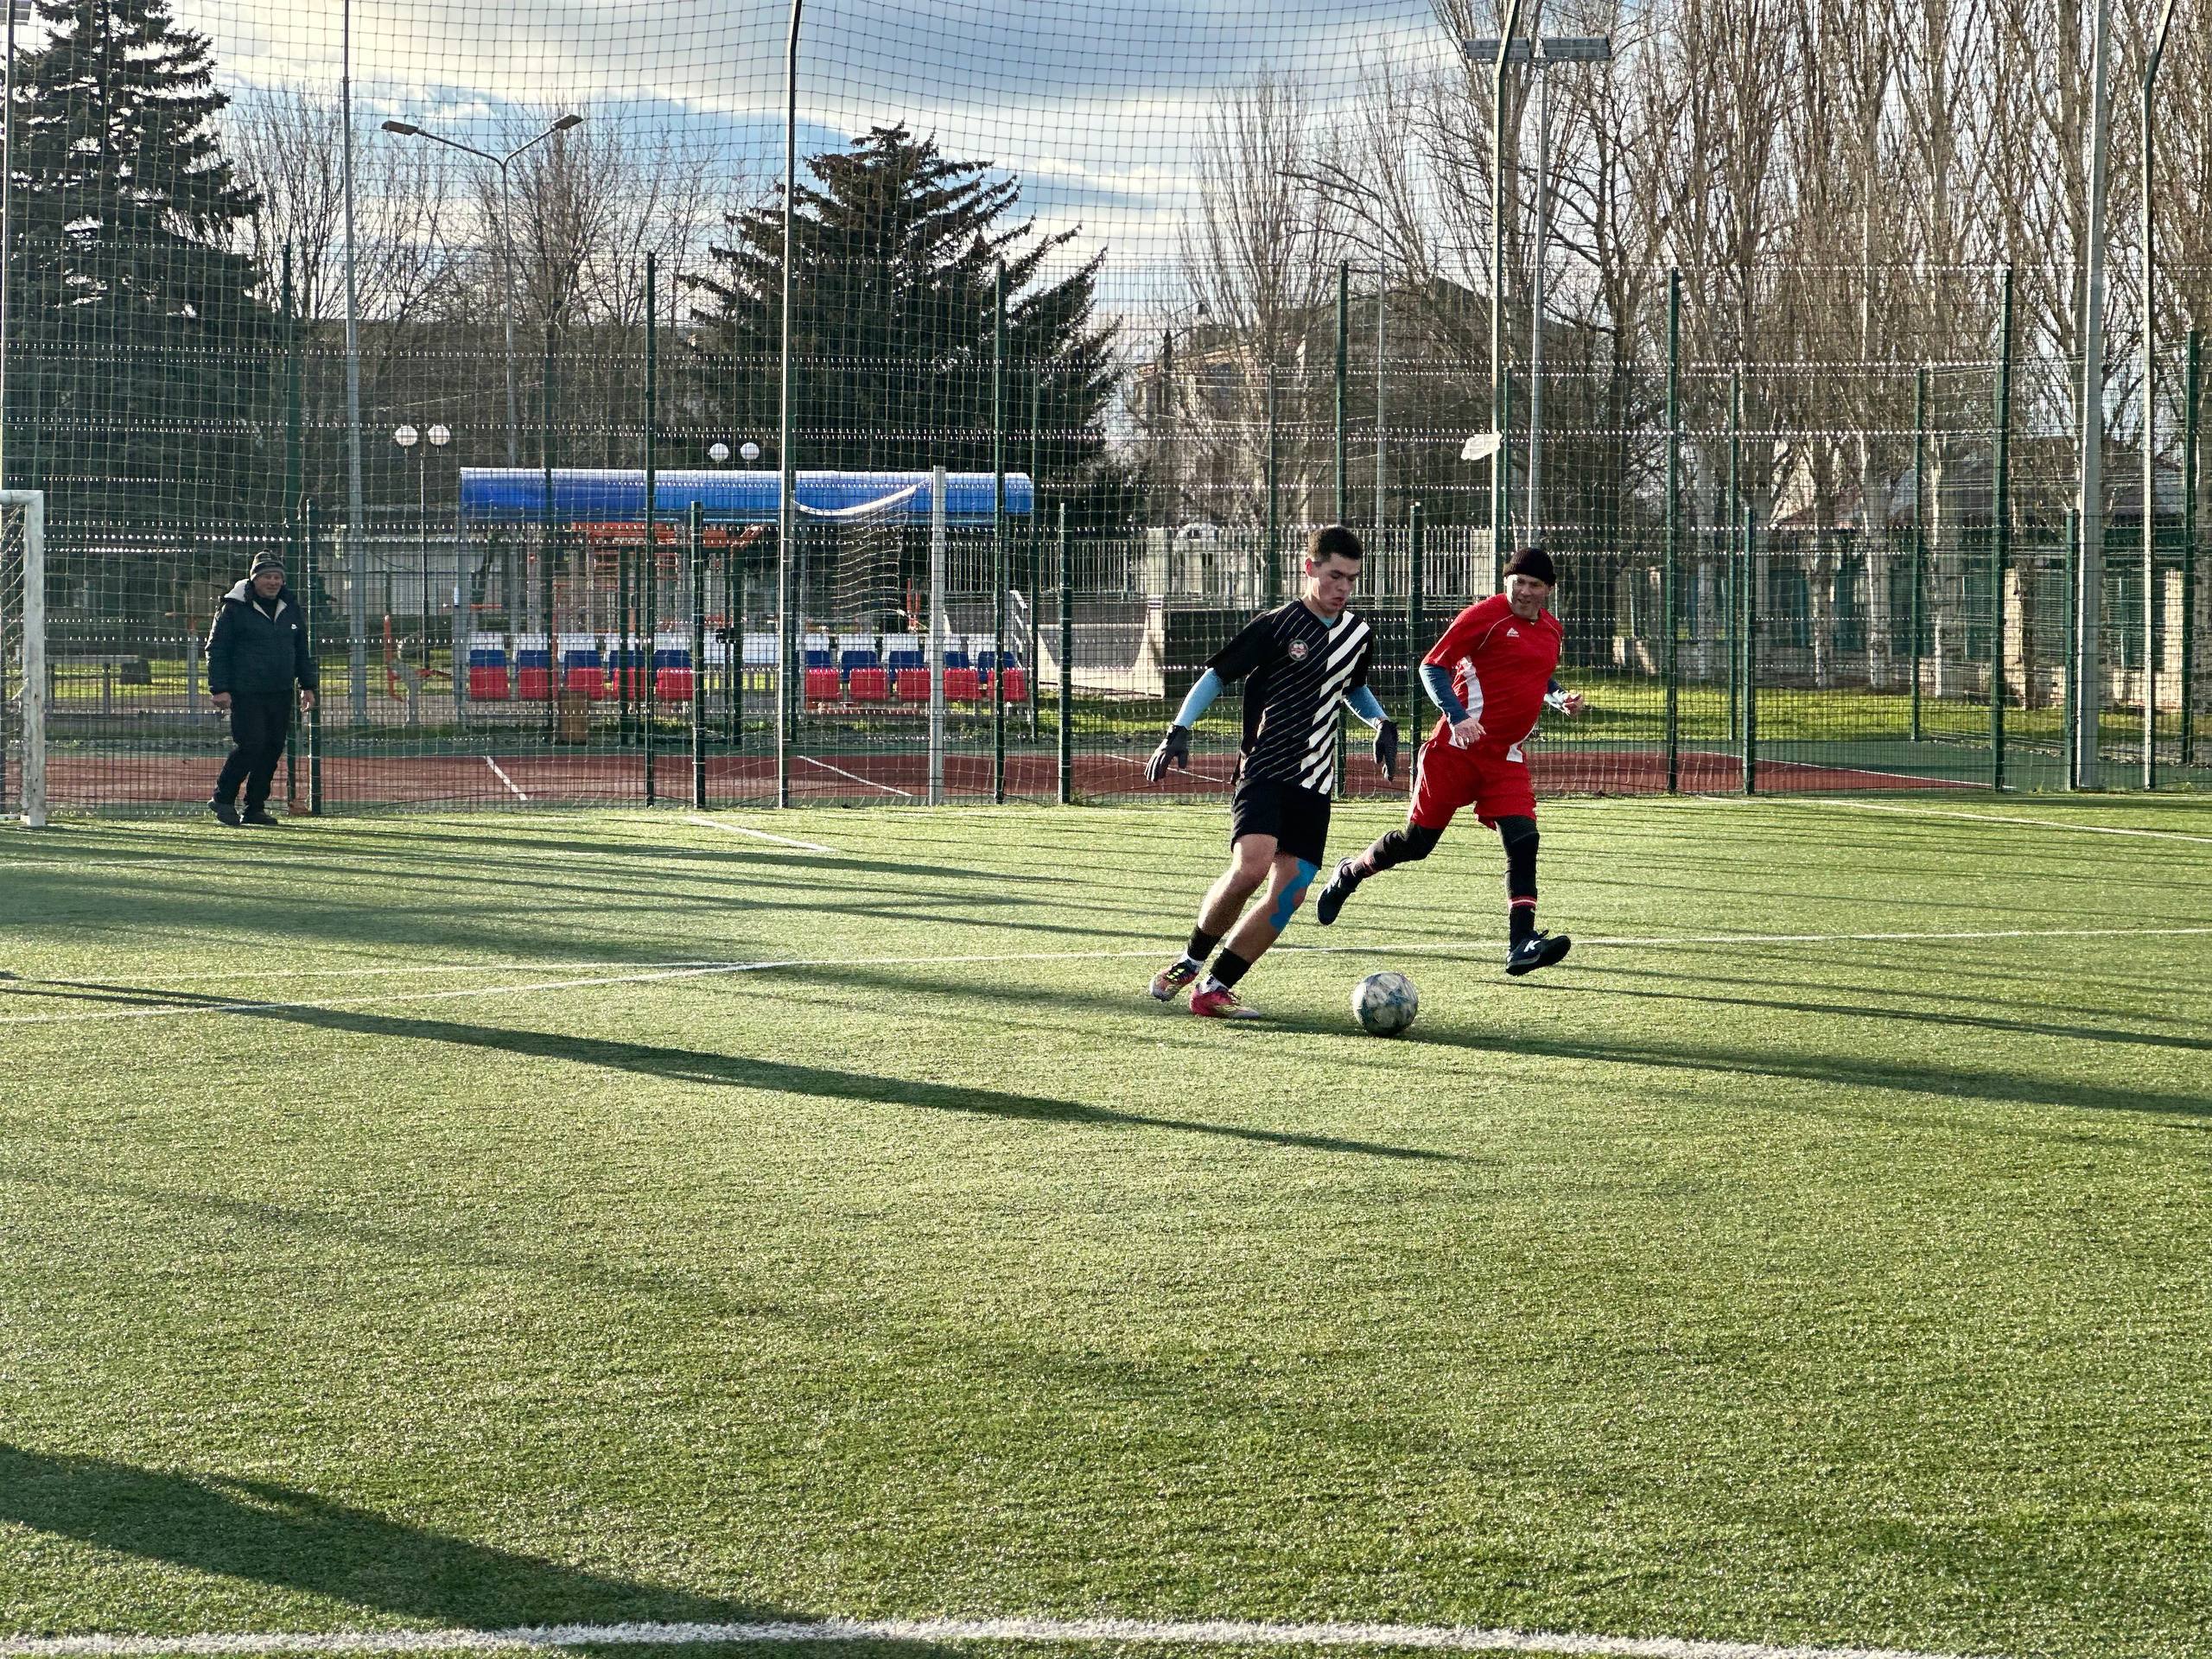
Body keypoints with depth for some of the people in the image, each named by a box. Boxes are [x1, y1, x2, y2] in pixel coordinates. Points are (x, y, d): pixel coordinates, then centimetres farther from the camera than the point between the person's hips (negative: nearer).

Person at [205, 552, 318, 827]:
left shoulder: (291, 608, 13)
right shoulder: (234, 608, -4)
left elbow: (302, 650, 23)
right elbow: (216, 649, -5)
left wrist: (307, 685, 17)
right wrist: (220, 688, -12)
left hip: (280, 694, 6)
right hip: (245, 694, -6)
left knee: (273, 749, 4)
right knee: (250, 745, -14)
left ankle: (255, 808, 13)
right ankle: (223, 799, 2)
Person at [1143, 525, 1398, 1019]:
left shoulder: (1359, 634, 12)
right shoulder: (1277, 626, -7)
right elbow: (1216, 675, -4)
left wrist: (1382, 724, 13)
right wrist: (1179, 732, -16)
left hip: (1313, 783, 6)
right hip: (1262, 771, -6)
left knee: (1292, 890, -6)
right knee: (1250, 866, -27)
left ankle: (1214, 988, 2)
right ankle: (1191, 960, -4)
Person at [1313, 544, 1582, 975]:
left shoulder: (1551, 629, 13)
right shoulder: (1485, 615, -10)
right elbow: (1432, 667, -11)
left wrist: (1559, 698, 9)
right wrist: (1456, 715, -25)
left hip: (1507, 758, 5)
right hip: (1459, 746, -5)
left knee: (1523, 841, -13)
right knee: (1418, 841, 2)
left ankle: (1521, 944, -18)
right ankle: (1348, 875, 30)